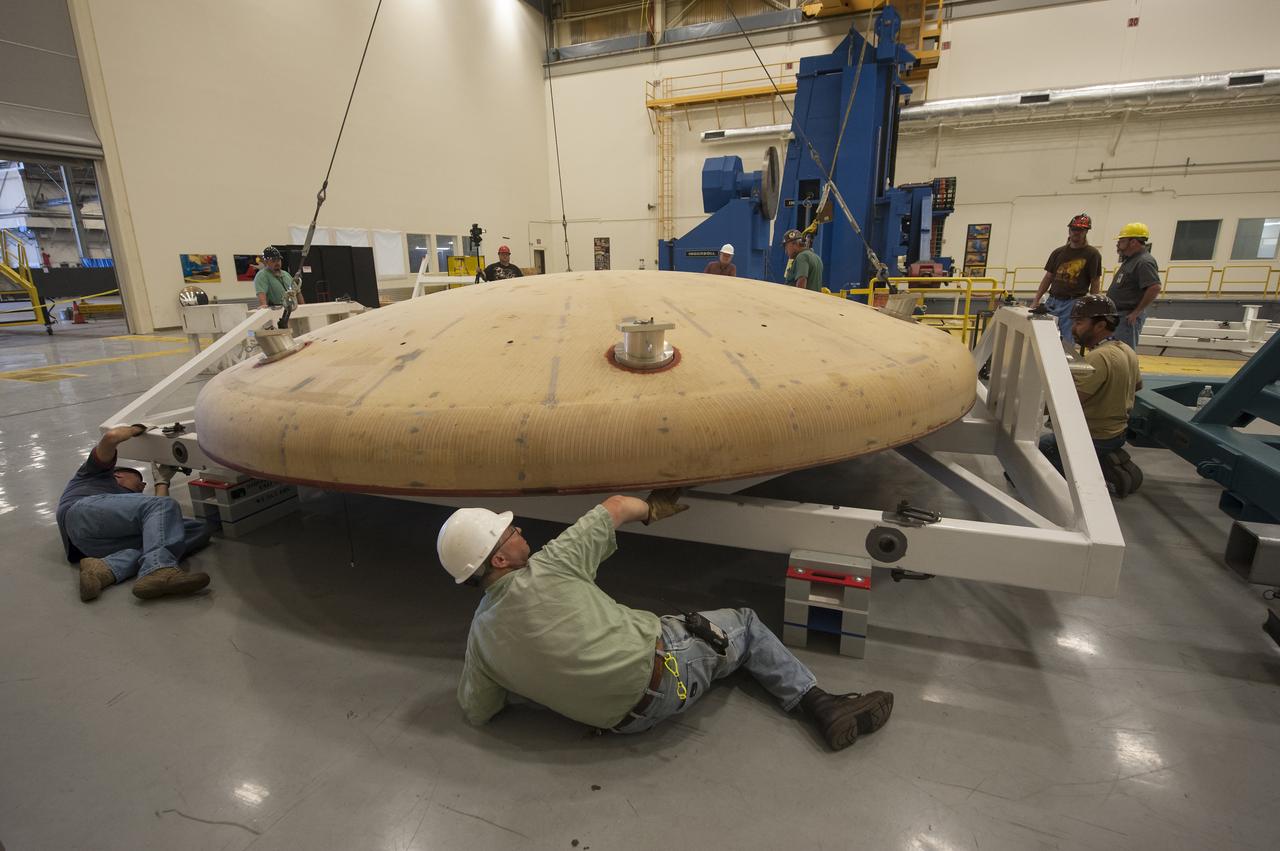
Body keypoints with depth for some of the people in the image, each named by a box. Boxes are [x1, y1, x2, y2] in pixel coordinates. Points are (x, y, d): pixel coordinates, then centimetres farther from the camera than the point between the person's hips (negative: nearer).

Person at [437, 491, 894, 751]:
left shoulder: (480, 636, -1)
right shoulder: (547, 569, -21)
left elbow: (476, 711, 11)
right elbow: (617, 507, -10)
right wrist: (651, 508, 11)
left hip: (623, 718, 7)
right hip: (657, 667, -7)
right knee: (745, 622, 16)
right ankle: (822, 704, 21)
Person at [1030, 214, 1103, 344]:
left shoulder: (1092, 254, 0)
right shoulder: (1058, 252, 11)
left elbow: (1095, 284, -1)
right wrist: (1036, 300, 7)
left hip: (1074, 304, -4)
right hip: (1052, 301, 4)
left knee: (1067, 343, -4)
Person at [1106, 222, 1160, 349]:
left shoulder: (1144, 262, -16)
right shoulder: (1130, 260, 14)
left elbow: (1155, 288, -25)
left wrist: (1137, 312, -21)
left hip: (1128, 318, -10)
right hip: (1117, 315, 10)